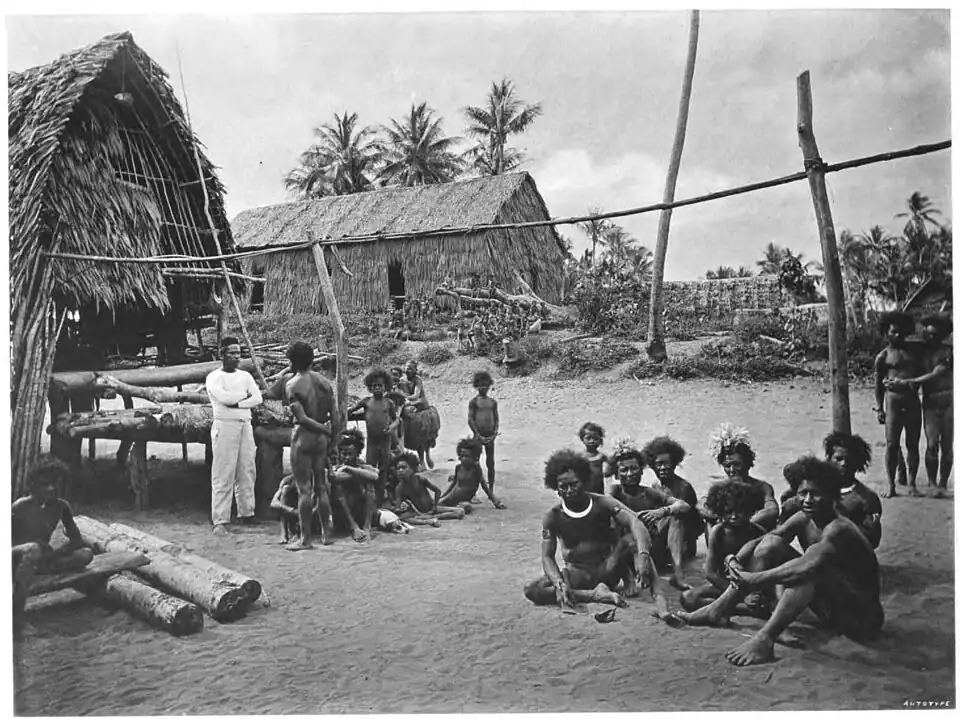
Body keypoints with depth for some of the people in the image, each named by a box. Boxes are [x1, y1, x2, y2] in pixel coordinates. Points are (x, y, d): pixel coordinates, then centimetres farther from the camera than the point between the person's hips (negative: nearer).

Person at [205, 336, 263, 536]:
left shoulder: (245, 376, 15)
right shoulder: (214, 377, 0)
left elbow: (258, 398, 2)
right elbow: (224, 398, -17)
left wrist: (235, 402, -10)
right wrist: (245, 394, -2)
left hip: (245, 426, 5)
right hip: (225, 426, -5)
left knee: (247, 471, 7)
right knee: (223, 475, -6)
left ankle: (246, 513, 17)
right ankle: (220, 521, -5)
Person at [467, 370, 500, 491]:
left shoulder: (493, 402, 8)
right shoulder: (474, 402, -3)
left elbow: (496, 418, 10)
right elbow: (470, 419, -7)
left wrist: (495, 432, -4)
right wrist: (478, 435, -12)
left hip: (490, 435, 4)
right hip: (478, 435, -4)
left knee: (491, 463, 7)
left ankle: (491, 491, 16)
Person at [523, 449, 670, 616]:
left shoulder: (602, 503, -11)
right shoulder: (553, 515, -8)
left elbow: (635, 523, -26)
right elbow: (547, 556, -10)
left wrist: (643, 556, -46)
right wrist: (559, 583, -32)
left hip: (607, 570, 0)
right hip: (577, 575, 1)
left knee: (633, 538, -28)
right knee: (531, 590, -26)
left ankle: (660, 601, -29)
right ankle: (594, 595, -28)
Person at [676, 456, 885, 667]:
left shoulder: (838, 530, -25)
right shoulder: (802, 520, -2)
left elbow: (806, 569, -41)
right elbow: (757, 542, -3)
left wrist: (754, 580, -37)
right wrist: (736, 560, -24)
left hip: (862, 617, -8)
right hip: (831, 608, 8)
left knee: (815, 563, -34)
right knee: (771, 543, -2)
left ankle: (764, 639, -35)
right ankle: (721, 609, -2)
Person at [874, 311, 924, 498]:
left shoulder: (914, 350, 11)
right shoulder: (882, 357, 3)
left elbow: (922, 372, 17)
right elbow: (879, 385, 5)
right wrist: (879, 408, 1)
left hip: (913, 402, 3)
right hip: (893, 403, -3)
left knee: (913, 445, 5)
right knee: (892, 445, -3)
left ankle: (911, 484, 12)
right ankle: (890, 484, 3)